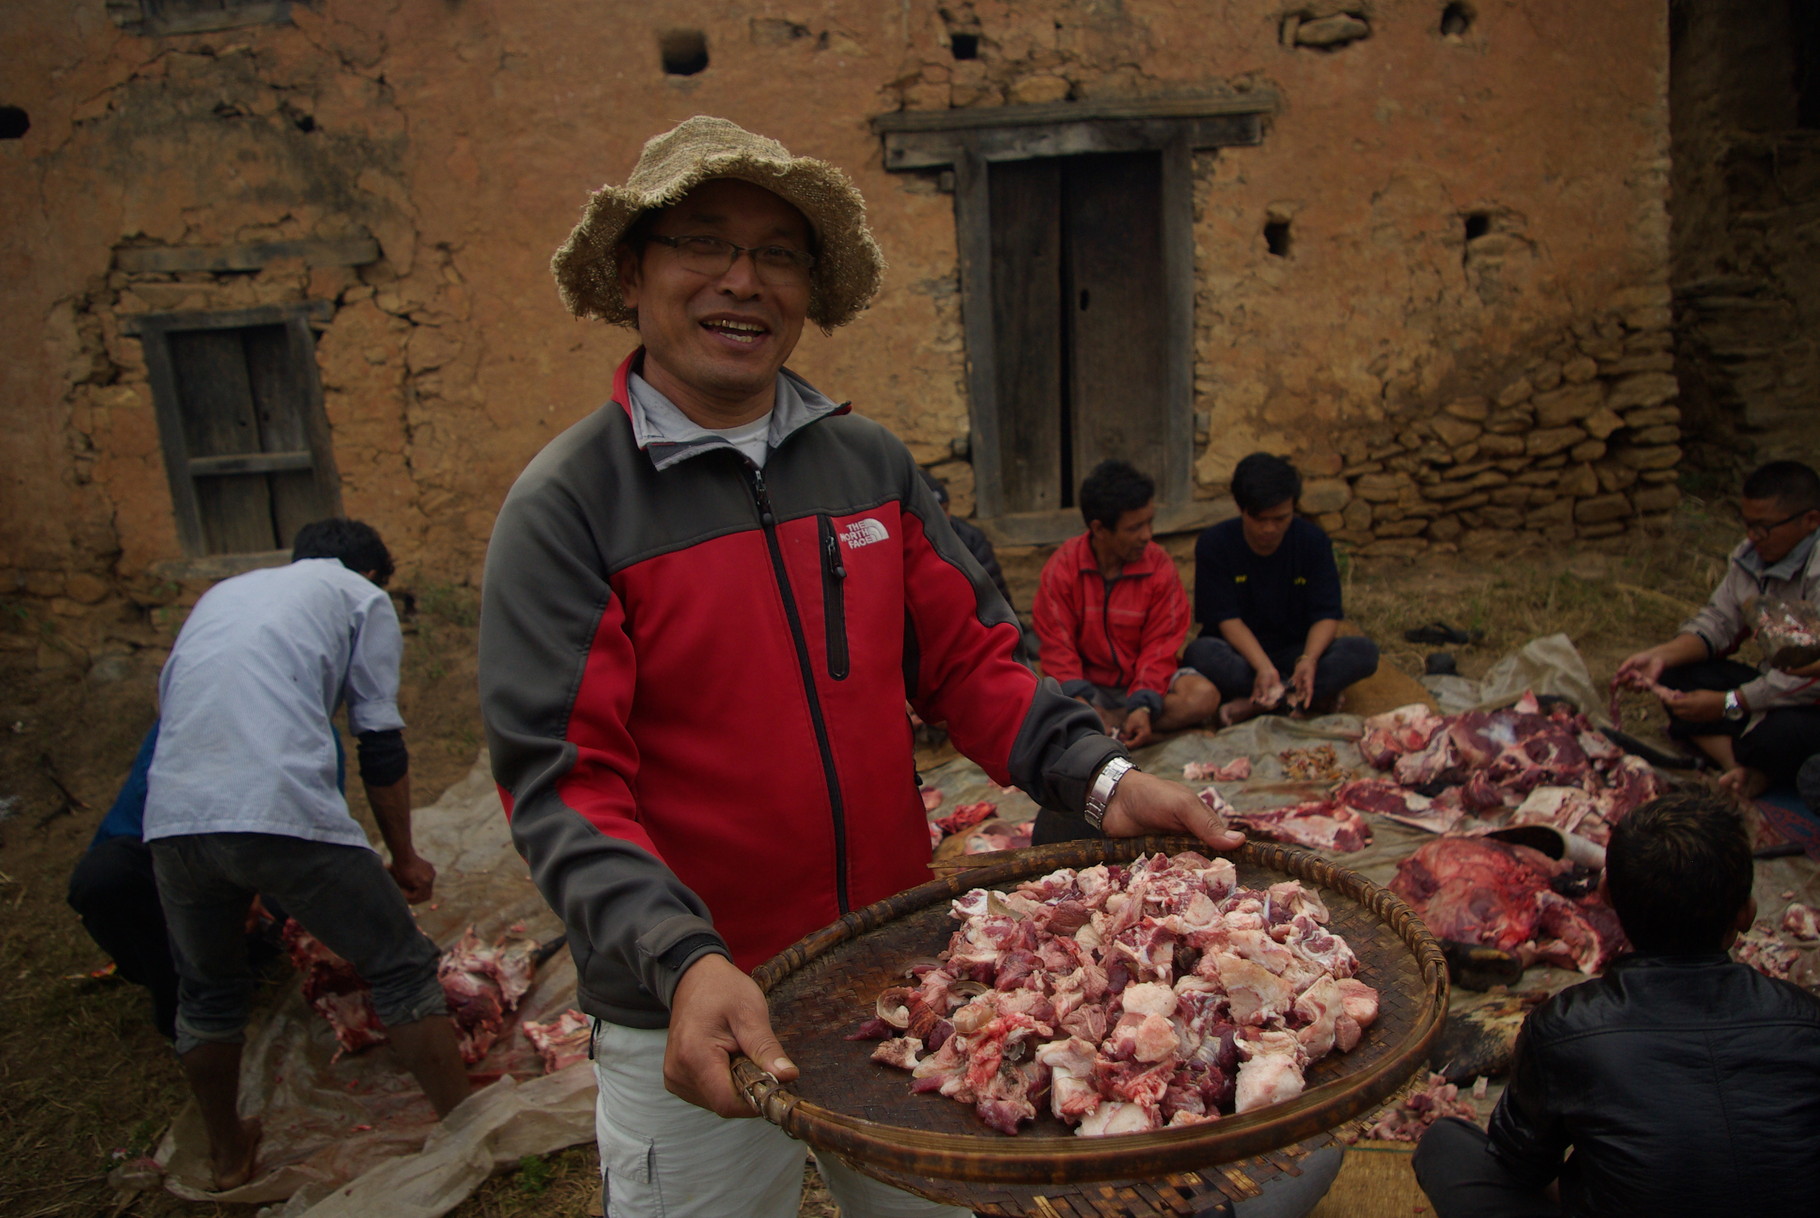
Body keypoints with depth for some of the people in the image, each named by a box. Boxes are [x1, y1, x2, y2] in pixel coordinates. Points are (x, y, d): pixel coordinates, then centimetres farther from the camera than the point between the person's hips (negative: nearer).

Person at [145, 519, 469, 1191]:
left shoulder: (221, 593, 31)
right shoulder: (361, 596, 16)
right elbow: (380, 745, 10)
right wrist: (404, 856, 20)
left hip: (171, 821, 6)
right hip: (285, 813, -5)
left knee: (206, 994, 27)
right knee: (402, 970, 10)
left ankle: (227, 1155, 42)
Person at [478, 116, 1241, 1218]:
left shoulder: (873, 463, 2)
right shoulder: (566, 506, -13)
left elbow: (967, 658, 1)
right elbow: (565, 780, -18)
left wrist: (1100, 779, -15)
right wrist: (681, 962, -31)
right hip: (697, 1025, -4)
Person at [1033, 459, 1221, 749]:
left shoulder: (1159, 565, -8)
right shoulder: (1062, 566, -11)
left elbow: (1160, 644, -9)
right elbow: (1057, 645, -12)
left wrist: (1144, 706, -25)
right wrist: (1080, 702, -30)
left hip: (1145, 683, 2)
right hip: (1087, 685, -2)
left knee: (1204, 696, -27)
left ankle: (1107, 721, -23)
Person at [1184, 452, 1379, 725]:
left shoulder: (1313, 541, -5)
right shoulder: (1214, 545, -11)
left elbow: (1326, 615, -9)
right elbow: (1228, 620, -16)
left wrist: (1308, 659, -31)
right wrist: (1264, 668, -32)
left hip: (1294, 652, 2)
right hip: (1239, 655, -2)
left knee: (1364, 652, -24)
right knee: (1200, 653, -35)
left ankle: (1251, 705, -27)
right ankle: (1310, 698, -25)